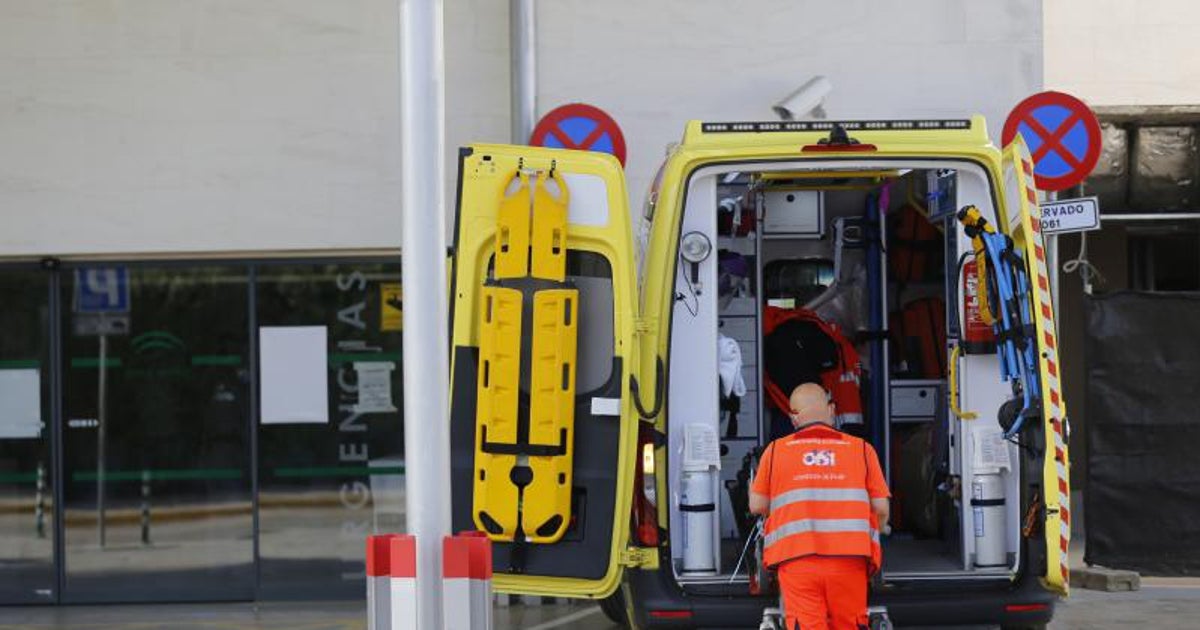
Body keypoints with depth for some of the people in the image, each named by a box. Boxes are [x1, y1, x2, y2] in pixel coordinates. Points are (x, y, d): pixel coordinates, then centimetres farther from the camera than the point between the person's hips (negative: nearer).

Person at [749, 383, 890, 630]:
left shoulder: (776, 450, 7)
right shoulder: (861, 449, 8)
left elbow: (757, 506, 8)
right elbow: (881, 508, 6)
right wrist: (871, 536, 26)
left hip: (796, 558, -1)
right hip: (849, 558, 1)